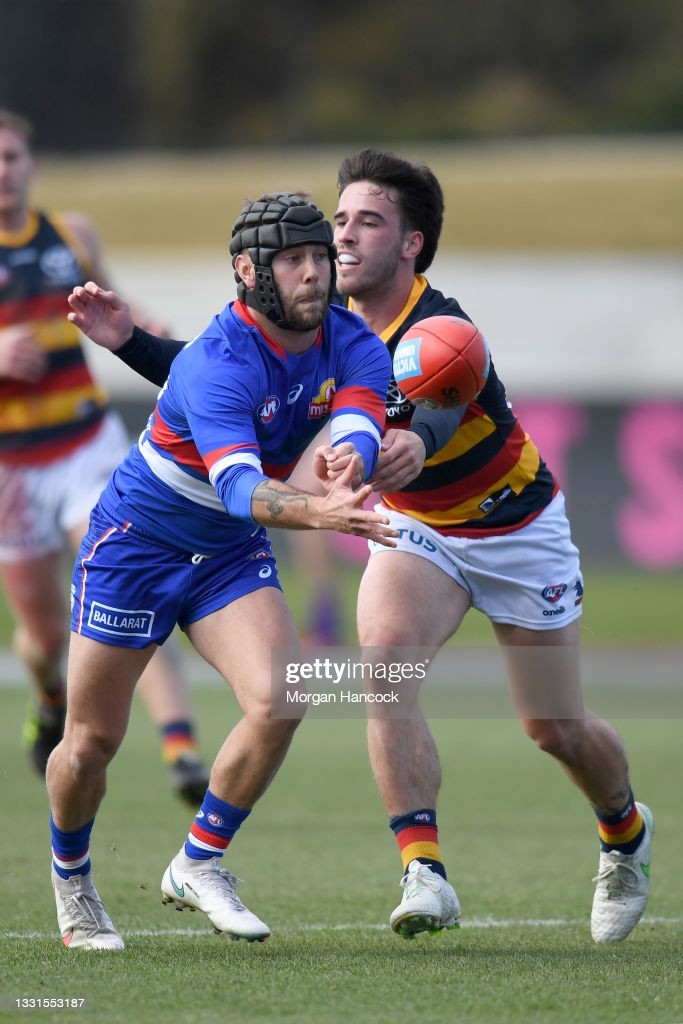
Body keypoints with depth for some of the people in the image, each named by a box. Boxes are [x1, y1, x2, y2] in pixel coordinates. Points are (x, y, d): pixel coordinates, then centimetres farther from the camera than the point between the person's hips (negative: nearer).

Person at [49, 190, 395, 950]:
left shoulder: (352, 345, -11)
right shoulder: (219, 363, -30)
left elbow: (358, 430, -30)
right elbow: (239, 486, -43)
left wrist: (347, 455, -55)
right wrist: (317, 512, -62)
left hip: (231, 556, 5)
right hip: (134, 545, -5)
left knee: (276, 701, -19)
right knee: (91, 743, 1)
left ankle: (197, 865, 2)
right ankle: (70, 879, 32)